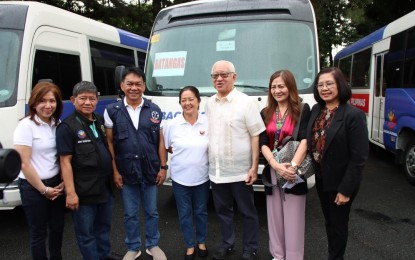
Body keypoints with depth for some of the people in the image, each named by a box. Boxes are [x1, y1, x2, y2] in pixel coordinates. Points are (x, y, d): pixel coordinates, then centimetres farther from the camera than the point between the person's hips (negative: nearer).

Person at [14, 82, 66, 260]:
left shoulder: (57, 124, 2)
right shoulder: (26, 126, -14)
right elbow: (24, 164, -15)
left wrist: (63, 182, -1)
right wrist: (44, 189, -11)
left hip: (56, 184, 5)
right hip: (33, 187, -5)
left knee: (57, 227, 18)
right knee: (39, 232, 10)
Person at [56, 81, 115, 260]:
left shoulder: (100, 121, 7)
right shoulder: (67, 127, -13)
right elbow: (65, 162, -15)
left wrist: (115, 174, 12)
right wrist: (70, 192, -18)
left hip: (106, 187, 7)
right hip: (83, 192, -7)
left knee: (104, 227, 23)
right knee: (86, 233, 9)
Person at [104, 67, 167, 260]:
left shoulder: (154, 110, 1)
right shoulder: (112, 111, -3)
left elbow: (160, 141, 4)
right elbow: (109, 143, -1)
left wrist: (163, 167, 0)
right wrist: (115, 171, -4)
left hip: (151, 171, 1)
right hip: (126, 172, -1)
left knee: (151, 211, 15)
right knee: (130, 214, 13)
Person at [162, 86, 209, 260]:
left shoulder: (208, 122, -8)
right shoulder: (172, 124, -8)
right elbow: (165, 147, 4)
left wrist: (198, 154, -6)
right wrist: (182, 153, -4)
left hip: (202, 177, 0)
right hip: (180, 177, 0)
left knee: (201, 211, 18)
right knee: (185, 214, 12)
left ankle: (201, 242, 40)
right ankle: (190, 246, 33)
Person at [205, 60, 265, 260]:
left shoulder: (246, 102, -9)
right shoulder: (209, 104, 7)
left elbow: (256, 136, -10)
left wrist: (254, 167, -14)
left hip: (240, 170, -5)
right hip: (216, 170, 5)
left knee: (247, 212, 11)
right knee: (222, 210, 18)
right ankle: (227, 243, 37)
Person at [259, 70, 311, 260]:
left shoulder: (302, 110, -5)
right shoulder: (265, 113, 6)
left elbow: (305, 141, -14)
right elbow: (263, 144, -2)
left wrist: (293, 166, -26)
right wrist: (277, 166, -17)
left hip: (293, 172, -4)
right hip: (272, 171, 4)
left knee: (293, 219, 5)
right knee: (275, 216, 13)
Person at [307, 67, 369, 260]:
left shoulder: (353, 115, -19)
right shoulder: (315, 110, 1)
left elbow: (359, 157, -19)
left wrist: (346, 189, -18)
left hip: (340, 181, -6)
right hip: (321, 178, 6)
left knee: (338, 223, 12)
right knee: (329, 221, 21)